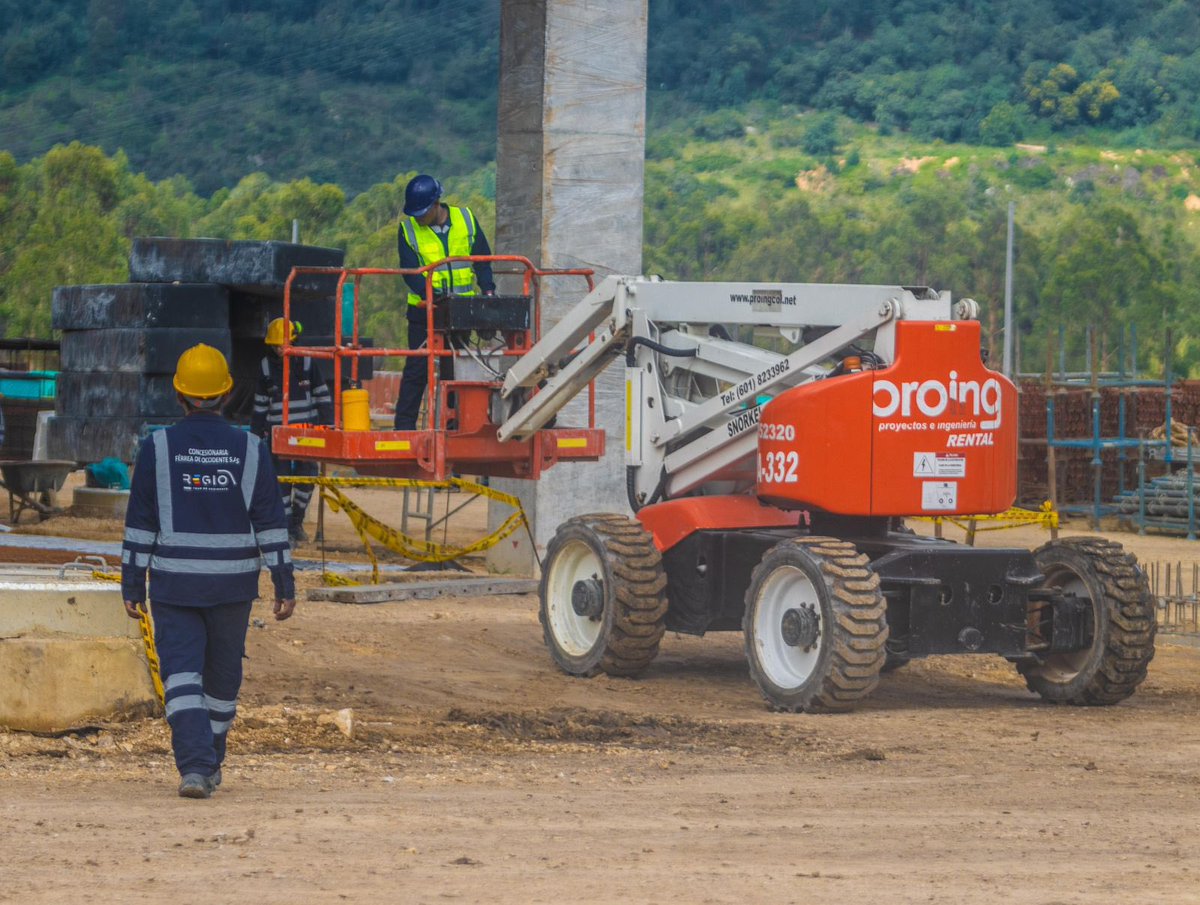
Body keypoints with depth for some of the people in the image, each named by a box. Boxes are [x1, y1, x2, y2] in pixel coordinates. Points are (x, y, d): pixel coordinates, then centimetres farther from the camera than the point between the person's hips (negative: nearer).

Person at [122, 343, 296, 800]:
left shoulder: (157, 447, -6)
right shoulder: (250, 450, -2)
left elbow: (139, 523, -4)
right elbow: (271, 524, -2)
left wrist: (131, 586, 2)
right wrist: (285, 586, 2)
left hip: (173, 584, -1)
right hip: (233, 586, 2)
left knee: (182, 674, -3)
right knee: (222, 675, 17)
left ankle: (194, 766, -20)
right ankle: (210, 764, 28)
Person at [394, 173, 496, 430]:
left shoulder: (465, 219, 1)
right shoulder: (408, 230, -4)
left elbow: (482, 259, 7)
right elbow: (410, 272, -12)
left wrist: (487, 290, -8)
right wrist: (431, 295, -29)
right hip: (424, 311, -2)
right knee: (417, 368, -5)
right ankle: (404, 424, -2)